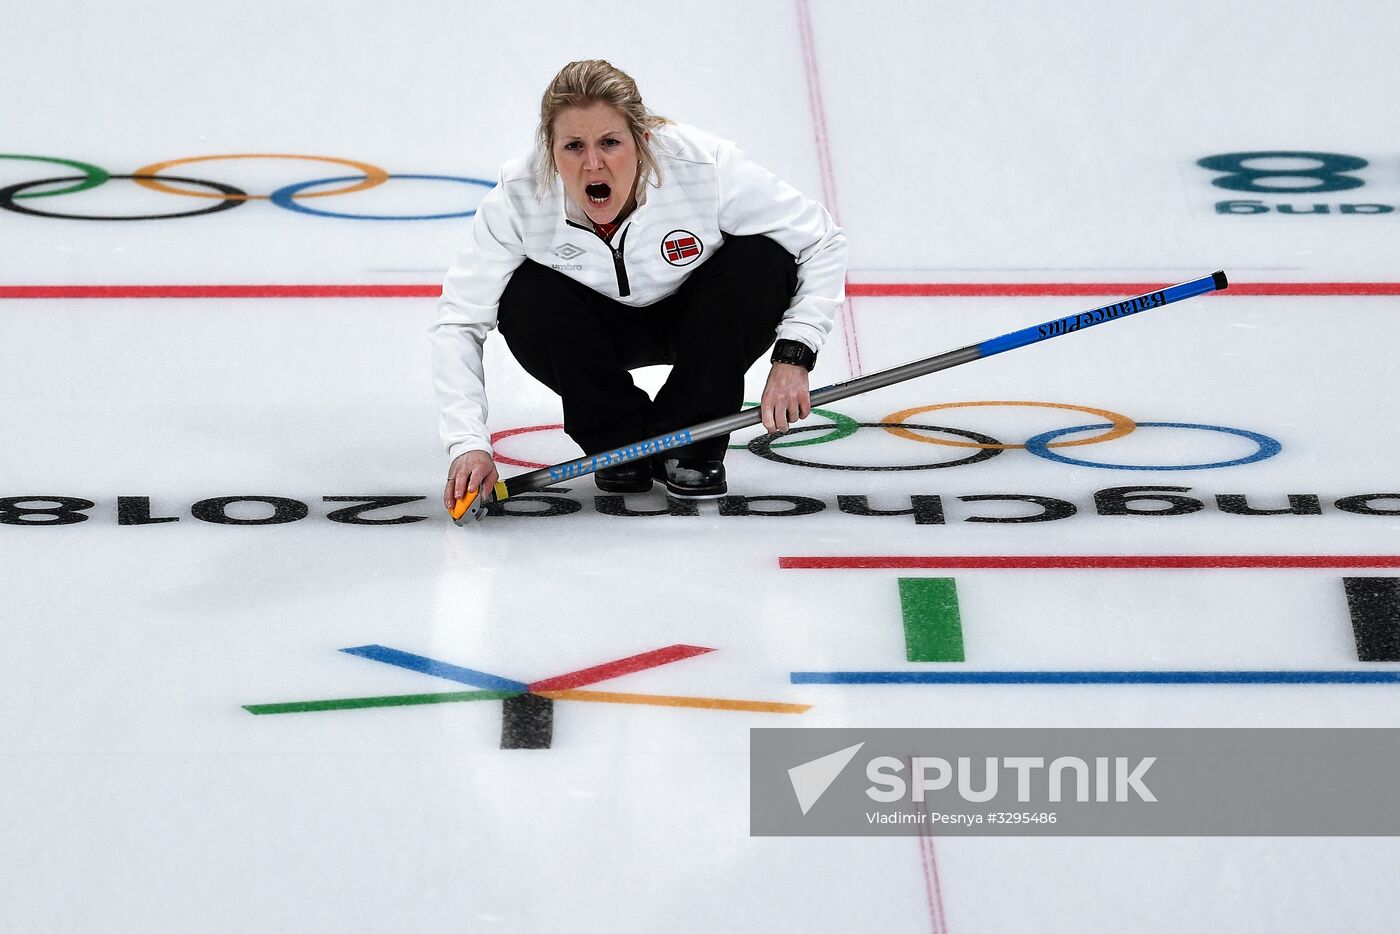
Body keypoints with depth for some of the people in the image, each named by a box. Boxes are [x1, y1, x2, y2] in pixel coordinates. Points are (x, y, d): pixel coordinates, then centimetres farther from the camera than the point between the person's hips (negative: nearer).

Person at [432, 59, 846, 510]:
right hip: (604, 329, 0)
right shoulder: (519, 198, -30)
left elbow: (823, 243, -21)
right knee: (526, 302, -30)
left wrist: (792, 356, -31)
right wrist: (469, 443, -37)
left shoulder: (705, 167, -33)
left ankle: (693, 444, -11)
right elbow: (458, 323, -24)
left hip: (696, 318, 0)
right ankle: (619, 442, -5)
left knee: (762, 260, -30)